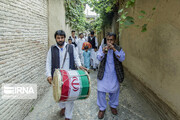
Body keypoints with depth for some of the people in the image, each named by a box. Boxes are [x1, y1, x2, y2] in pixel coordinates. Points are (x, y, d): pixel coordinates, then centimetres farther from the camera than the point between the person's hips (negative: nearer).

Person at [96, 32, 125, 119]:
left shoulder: (119, 48, -1)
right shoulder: (102, 47, -1)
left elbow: (122, 58, -15)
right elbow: (99, 58, -11)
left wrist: (114, 49, -25)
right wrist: (103, 52, -31)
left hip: (114, 75, 1)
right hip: (103, 74, 0)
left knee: (114, 91, 14)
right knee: (101, 91, 3)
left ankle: (113, 106, 40)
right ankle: (102, 108, 25)